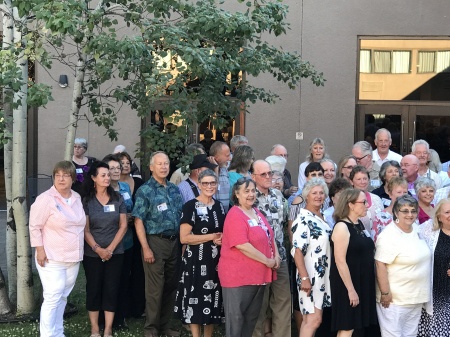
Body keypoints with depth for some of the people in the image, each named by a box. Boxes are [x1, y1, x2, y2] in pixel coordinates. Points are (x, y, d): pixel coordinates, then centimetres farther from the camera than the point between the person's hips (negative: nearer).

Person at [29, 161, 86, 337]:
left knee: (62, 297, 14)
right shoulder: (46, 199, -12)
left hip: (73, 257, 6)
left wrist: (79, 250, 16)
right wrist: (40, 250, -15)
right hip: (52, 258, -6)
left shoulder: (77, 198, 7)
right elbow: (35, 227, -11)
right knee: (52, 298, -8)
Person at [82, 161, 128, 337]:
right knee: (93, 289, 5)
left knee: (111, 289, 2)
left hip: (115, 253, 1)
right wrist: (98, 249, -15)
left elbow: (123, 226, 0)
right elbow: (85, 229, -5)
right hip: (92, 254, -1)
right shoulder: (86, 200, -2)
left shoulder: (118, 198, 2)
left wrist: (110, 248, -8)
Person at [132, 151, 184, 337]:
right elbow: (138, 220, -9)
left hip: (174, 242, 5)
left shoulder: (175, 189, 11)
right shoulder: (145, 190, -6)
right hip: (155, 241, -5)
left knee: (171, 285, 11)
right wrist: (146, 248, -15)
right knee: (155, 287, 0)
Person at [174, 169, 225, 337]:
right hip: (196, 261, -6)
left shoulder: (219, 206, 11)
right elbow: (184, 238, -16)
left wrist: (222, 239, 0)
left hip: (216, 260, 6)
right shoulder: (191, 206, -9)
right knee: (196, 299, 0)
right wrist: (211, 237, -16)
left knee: (213, 300, 11)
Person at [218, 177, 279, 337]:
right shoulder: (235, 215, -16)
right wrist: (267, 261, -18)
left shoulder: (257, 213, 12)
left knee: (252, 317, 17)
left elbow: (269, 235, 22)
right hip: (238, 275, -9)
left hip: (258, 274, 9)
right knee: (236, 317, 1)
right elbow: (242, 245, -24)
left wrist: (276, 255, 4)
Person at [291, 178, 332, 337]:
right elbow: (297, 251, -19)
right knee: (314, 319, -10)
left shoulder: (322, 218, 12)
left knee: (309, 319, 12)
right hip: (310, 277, -8)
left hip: (323, 276, 8)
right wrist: (304, 278, -24)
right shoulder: (303, 219, -13)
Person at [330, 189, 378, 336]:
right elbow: (340, 261, -20)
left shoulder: (360, 224, 10)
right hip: (347, 284, -8)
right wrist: (351, 290, -21)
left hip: (363, 282, 8)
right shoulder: (342, 227, -16)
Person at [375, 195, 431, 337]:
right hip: (395, 299, -8)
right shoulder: (389, 236, -17)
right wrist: (385, 293, -22)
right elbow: (380, 265, -21)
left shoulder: (416, 231, 8)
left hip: (416, 298, 8)